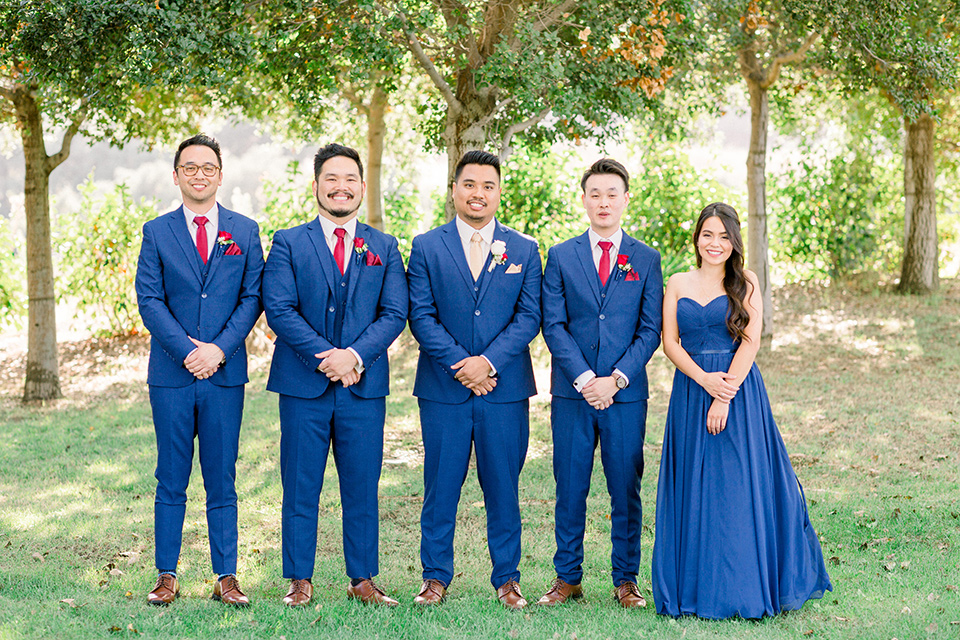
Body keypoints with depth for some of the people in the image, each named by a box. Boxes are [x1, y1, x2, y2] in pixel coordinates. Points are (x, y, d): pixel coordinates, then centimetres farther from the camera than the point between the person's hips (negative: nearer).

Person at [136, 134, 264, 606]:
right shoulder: (157, 232, 6)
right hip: (171, 373, 0)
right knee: (171, 481, 5)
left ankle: (226, 577, 9)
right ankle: (167, 576, 11)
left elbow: (252, 297, 2)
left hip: (225, 373, 0)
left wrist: (219, 349, -11)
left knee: (222, 480, 4)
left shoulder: (245, 231, 8)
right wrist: (187, 350, -12)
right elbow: (149, 300, -1)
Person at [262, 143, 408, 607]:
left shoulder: (384, 248, 11)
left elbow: (394, 313, 2)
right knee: (300, 489, 3)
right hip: (303, 387, -2)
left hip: (364, 387, 2)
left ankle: (362, 580, 16)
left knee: (362, 489, 7)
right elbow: (278, 309, -5)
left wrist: (355, 355, -13)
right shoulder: (288, 243, 5)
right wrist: (323, 357, -15)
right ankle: (299, 581, 12)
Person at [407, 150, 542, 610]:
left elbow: (529, 317, 1)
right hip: (443, 388, -1)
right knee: (441, 485, 4)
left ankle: (506, 577, 17)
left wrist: (488, 361, -13)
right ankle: (436, 576, 16)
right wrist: (460, 364, -12)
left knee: (503, 487, 6)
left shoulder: (524, 250, 8)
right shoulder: (426, 247, 5)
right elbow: (420, 315, -2)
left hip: (505, 388, 1)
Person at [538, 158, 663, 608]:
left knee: (626, 490, 4)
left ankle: (626, 580, 14)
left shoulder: (646, 260, 7)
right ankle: (567, 577, 16)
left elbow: (650, 330, 2)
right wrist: (584, 378, -11)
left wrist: (616, 379, -10)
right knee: (570, 489, 5)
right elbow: (553, 325, 0)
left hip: (626, 392, 0)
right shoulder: (561, 256, 6)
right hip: (571, 392, 0)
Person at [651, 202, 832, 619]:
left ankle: (747, 585, 7)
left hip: (738, 390, -2)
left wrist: (725, 395, -14)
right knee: (694, 488, 4)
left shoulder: (745, 284, 2)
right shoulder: (678, 284, 9)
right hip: (690, 392, 2)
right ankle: (696, 587, 12)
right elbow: (669, 341, 2)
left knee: (740, 486, -3)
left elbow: (751, 342, -5)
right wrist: (704, 379, -13)